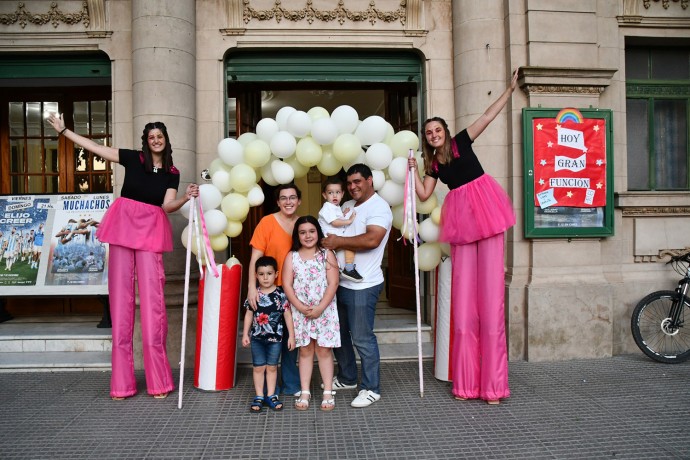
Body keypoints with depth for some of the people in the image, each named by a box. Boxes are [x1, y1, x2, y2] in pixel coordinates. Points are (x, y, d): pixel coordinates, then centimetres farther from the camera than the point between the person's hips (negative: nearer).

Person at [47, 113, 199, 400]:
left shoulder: (172, 174, 8)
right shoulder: (133, 159, 7)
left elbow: (168, 206, -3)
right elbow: (95, 148, 11)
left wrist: (187, 197, -20)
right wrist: (63, 131, 11)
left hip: (151, 231, 0)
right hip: (124, 226, 1)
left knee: (152, 298, -7)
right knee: (121, 295, 0)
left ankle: (158, 380, -1)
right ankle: (122, 382, 6)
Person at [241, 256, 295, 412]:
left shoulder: (281, 294, -7)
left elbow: (287, 315, -3)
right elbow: (249, 315, 5)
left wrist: (291, 336, -3)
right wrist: (245, 334, 3)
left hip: (275, 337, -1)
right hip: (257, 337, 1)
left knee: (272, 367, 11)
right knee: (259, 367, 7)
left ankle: (271, 395, 22)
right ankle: (259, 396, 19)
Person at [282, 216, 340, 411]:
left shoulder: (327, 255, -2)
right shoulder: (291, 257, 2)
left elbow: (333, 284, -8)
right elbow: (287, 285, -3)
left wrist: (319, 308, -16)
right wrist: (301, 307, -14)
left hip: (324, 311, -1)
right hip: (300, 312, 2)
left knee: (324, 350, 4)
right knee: (305, 351, 9)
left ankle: (328, 393, 12)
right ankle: (305, 392, 17)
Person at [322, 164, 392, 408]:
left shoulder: (379, 207, -10)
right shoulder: (347, 206, 16)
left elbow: (372, 240, -25)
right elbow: (331, 232, 25)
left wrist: (339, 241, -18)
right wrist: (329, 241, 3)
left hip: (363, 286, -9)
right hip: (340, 283, 9)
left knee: (362, 338, -3)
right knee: (338, 334, 17)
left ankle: (371, 389, 12)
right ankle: (347, 378, 35)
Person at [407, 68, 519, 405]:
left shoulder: (462, 142, 4)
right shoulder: (433, 164, 14)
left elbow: (489, 115, -1)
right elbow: (424, 194, 10)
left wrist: (510, 89, -8)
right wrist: (413, 171, 6)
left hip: (484, 210, -4)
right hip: (460, 219, 4)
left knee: (489, 294, -6)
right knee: (463, 299, 3)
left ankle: (493, 384, -1)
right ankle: (465, 383, 12)